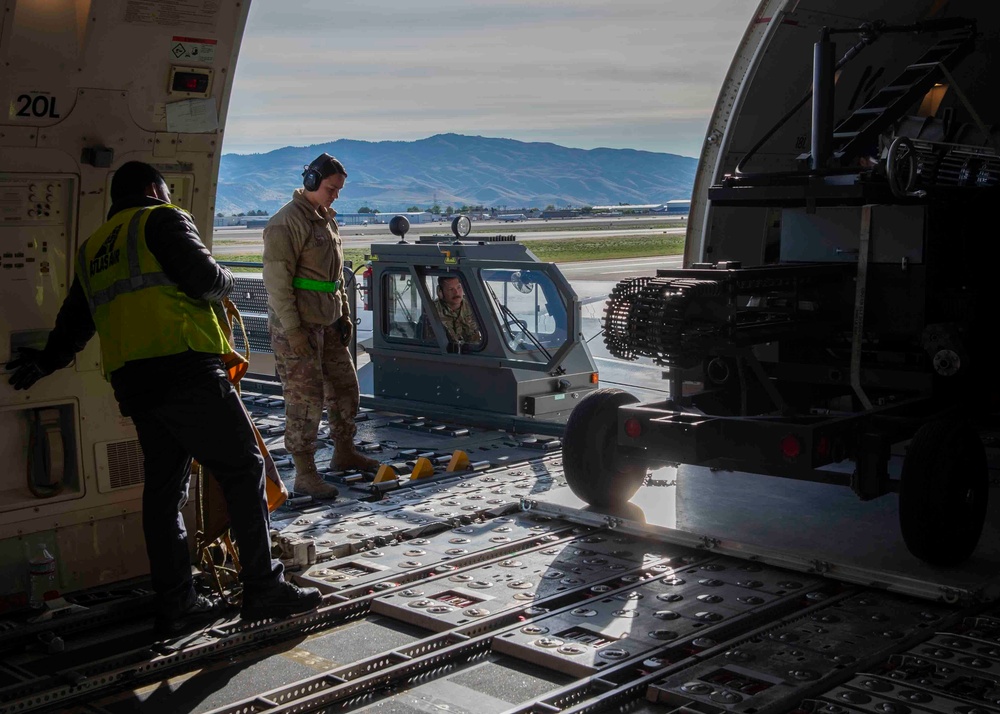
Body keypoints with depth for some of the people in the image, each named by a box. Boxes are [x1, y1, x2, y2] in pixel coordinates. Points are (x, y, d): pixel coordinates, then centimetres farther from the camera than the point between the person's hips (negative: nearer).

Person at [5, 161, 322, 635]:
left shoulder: (91, 250, 25)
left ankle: (175, 603, 13)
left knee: (164, 486, 11)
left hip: (132, 383, 8)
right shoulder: (162, 220, 3)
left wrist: (45, 361, 48)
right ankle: (263, 589, -4)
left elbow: (73, 319, 32)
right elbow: (205, 280, -10)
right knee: (242, 470, -2)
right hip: (186, 369, -7)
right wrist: (225, 280, 13)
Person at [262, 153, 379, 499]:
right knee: (305, 399, -6)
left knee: (345, 387, 17)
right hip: (296, 326, -9)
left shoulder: (326, 218, 14)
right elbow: (276, 279, -20)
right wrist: (293, 330, -22)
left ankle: (344, 453, 33)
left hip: (327, 322, 9)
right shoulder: (286, 223, -15)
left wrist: (343, 314, 17)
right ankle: (304, 474, 3)